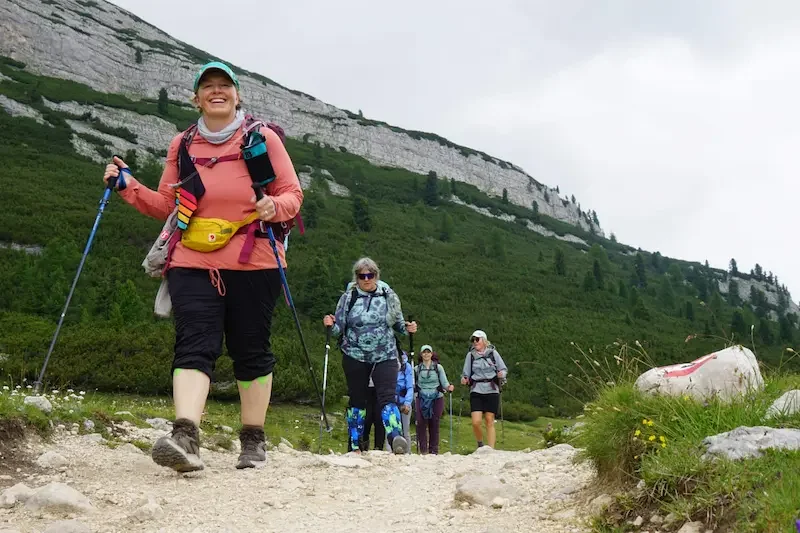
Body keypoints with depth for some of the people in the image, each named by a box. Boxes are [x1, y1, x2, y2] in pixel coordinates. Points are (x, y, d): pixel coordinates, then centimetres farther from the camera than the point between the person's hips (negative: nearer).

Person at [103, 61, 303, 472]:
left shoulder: (263, 138, 6)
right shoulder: (182, 145, 14)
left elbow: (292, 194, 5)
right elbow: (165, 205, 17)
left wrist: (274, 207, -16)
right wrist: (129, 187, 3)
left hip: (253, 264, -1)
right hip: (193, 264, 2)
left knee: (251, 351, 6)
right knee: (194, 346, -11)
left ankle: (253, 440, 18)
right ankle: (185, 437, -22)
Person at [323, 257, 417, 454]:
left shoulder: (389, 296, 4)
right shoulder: (348, 297, 1)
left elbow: (398, 323, 14)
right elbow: (339, 327, 3)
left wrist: (407, 328, -7)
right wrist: (330, 324, -19)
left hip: (385, 356, 0)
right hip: (355, 357, 1)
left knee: (387, 398, -15)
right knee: (357, 400, 10)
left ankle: (395, 438, -29)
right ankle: (354, 446, 19)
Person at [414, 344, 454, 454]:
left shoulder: (438, 367, 5)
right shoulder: (417, 369, 9)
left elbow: (444, 382, 0)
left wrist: (449, 387, -18)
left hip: (436, 398, -1)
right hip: (422, 399, 1)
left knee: (434, 424, 0)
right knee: (421, 424, -11)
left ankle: (434, 450, 8)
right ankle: (423, 450, -6)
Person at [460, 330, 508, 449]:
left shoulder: (493, 353, 4)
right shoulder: (470, 355, 8)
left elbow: (504, 369, 7)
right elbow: (466, 373, 11)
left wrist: (502, 374, -15)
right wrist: (464, 380, -10)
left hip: (491, 391, -1)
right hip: (476, 391, 1)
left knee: (490, 421, -2)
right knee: (476, 422, -10)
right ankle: (480, 444, 16)